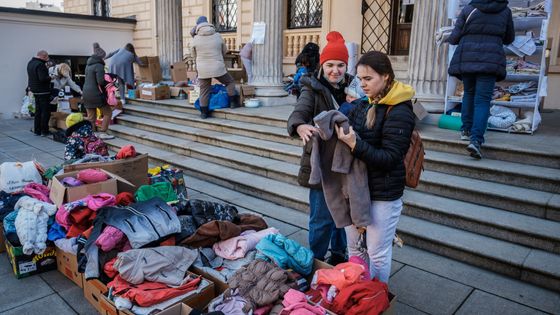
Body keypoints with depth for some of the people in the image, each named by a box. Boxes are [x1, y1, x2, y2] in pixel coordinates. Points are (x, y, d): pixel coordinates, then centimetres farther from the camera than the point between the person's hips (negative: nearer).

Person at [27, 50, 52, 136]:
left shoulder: (30, 63, 13)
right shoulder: (40, 65, -20)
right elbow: (43, 78, -25)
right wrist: (50, 77, -10)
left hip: (35, 90, 10)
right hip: (43, 91, -10)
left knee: (38, 111, 15)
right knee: (45, 111, -2)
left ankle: (37, 130, 18)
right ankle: (44, 131, 1)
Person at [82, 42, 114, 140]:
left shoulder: (88, 65, 14)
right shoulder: (99, 65, -12)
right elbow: (101, 82, -20)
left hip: (86, 93, 8)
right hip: (96, 94, -8)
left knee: (91, 117, 13)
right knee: (107, 113, 5)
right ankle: (102, 133, 3)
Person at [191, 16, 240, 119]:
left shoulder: (196, 39, -3)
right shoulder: (217, 36, -1)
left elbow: (194, 55, 10)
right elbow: (224, 50, 11)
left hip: (203, 70, 1)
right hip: (218, 68, -1)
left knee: (204, 91, 9)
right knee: (230, 82, 20)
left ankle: (204, 112, 13)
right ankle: (233, 102, 19)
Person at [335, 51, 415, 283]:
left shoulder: (400, 112, -16)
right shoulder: (364, 107, 6)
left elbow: (389, 158, -19)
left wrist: (355, 145, -29)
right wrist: (337, 130, -8)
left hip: (383, 194, -7)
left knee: (377, 253, 9)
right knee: (354, 247, 21)